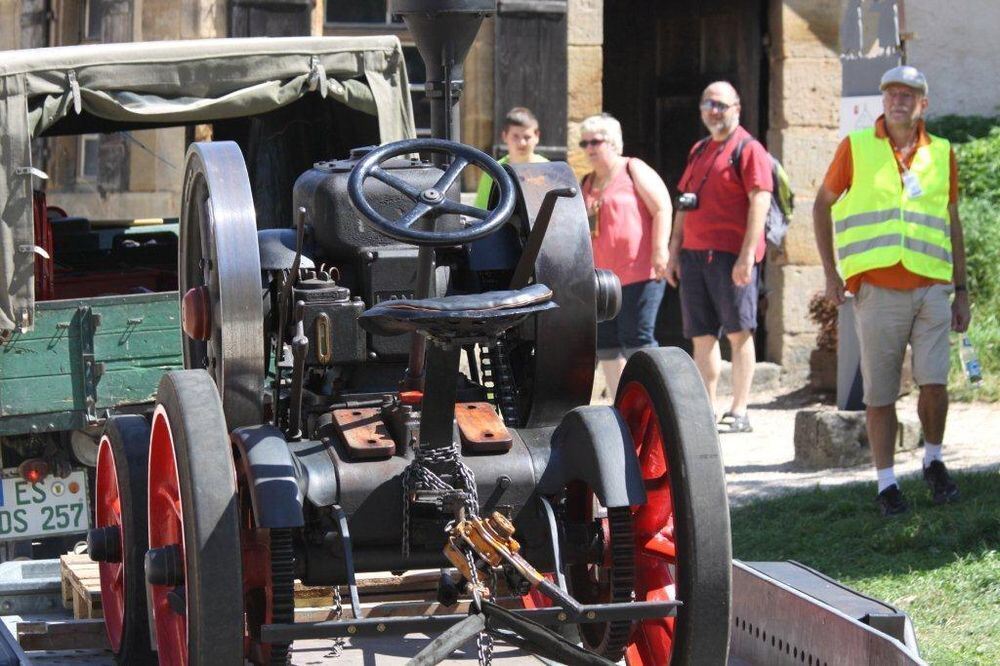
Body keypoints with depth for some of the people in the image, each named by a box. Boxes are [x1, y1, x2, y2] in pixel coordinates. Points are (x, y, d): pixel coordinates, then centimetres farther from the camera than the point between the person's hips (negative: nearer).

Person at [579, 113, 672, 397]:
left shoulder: (633, 170, -1)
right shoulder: (587, 184, 19)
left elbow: (662, 208, -9)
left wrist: (660, 250, -18)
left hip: (639, 274, -7)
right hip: (601, 276, 8)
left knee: (636, 339, -10)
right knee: (605, 343, 6)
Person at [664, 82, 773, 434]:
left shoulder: (748, 149, -4)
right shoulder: (698, 151, 21)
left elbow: (759, 201, -12)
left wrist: (747, 255, -20)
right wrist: (674, 253, 18)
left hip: (730, 256, -7)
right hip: (694, 255, 7)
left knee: (738, 333, -4)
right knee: (701, 337, 6)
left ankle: (739, 413, -2)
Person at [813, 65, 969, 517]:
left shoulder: (941, 153, 12)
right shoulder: (857, 147, 5)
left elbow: (952, 223, 18)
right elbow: (823, 204, 13)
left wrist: (961, 289, 15)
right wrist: (831, 271, 5)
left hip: (931, 288, 1)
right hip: (878, 289, -1)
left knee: (934, 382, -9)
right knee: (879, 393, 1)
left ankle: (933, 462, 15)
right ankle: (885, 483, 11)